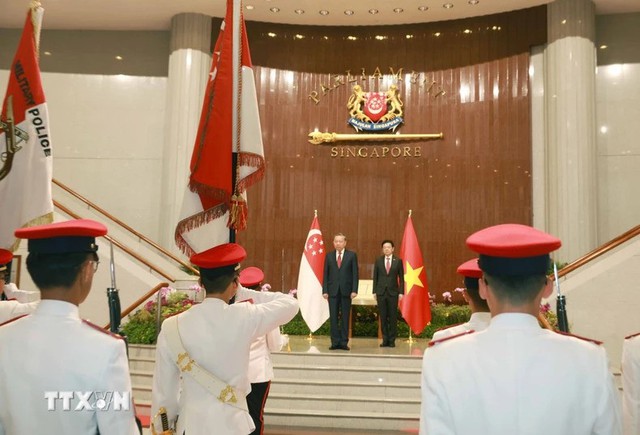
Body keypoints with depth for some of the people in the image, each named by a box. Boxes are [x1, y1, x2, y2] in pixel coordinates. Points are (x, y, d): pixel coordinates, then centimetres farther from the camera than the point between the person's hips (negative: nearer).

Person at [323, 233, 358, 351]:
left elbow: (355, 274, 0)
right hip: (333, 291, 1)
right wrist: (325, 290, -1)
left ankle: (344, 342, 9)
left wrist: (354, 290, -8)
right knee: (333, 317, 2)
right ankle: (335, 342, 7)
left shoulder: (352, 255, 3)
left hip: (346, 291, -1)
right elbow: (325, 274, 7)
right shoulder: (329, 256, 8)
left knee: (345, 317, 3)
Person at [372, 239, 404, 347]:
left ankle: (392, 340, 9)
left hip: (393, 292, -1)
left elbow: (401, 277, 3)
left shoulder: (398, 261, 2)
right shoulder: (378, 260, 6)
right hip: (381, 292, 1)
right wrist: (374, 292, 1)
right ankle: (385, 340, 11)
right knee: (383, 317, 3)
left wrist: (401, 292, -4)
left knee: (393, 317, 1)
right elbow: (375, 277, 7)